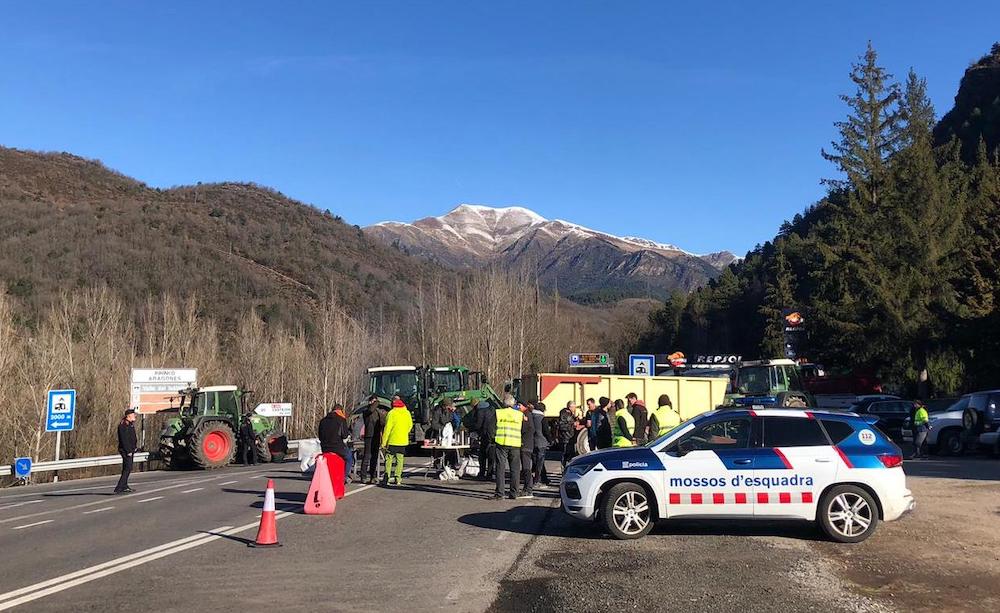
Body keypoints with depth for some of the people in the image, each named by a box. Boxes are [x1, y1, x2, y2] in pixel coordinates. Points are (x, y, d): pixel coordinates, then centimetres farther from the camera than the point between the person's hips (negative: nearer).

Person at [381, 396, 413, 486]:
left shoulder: (392, 413, -12)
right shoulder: (407, 413, 3)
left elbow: (387, 428, -12)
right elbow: (410, 425, 13)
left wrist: (384, 442, -8)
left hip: (392, 441, -4)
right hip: (403, 441, 4)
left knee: (389, 459, 5)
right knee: (400, 459, 9)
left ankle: (387, 479, 0)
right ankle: (398, 479, 8)